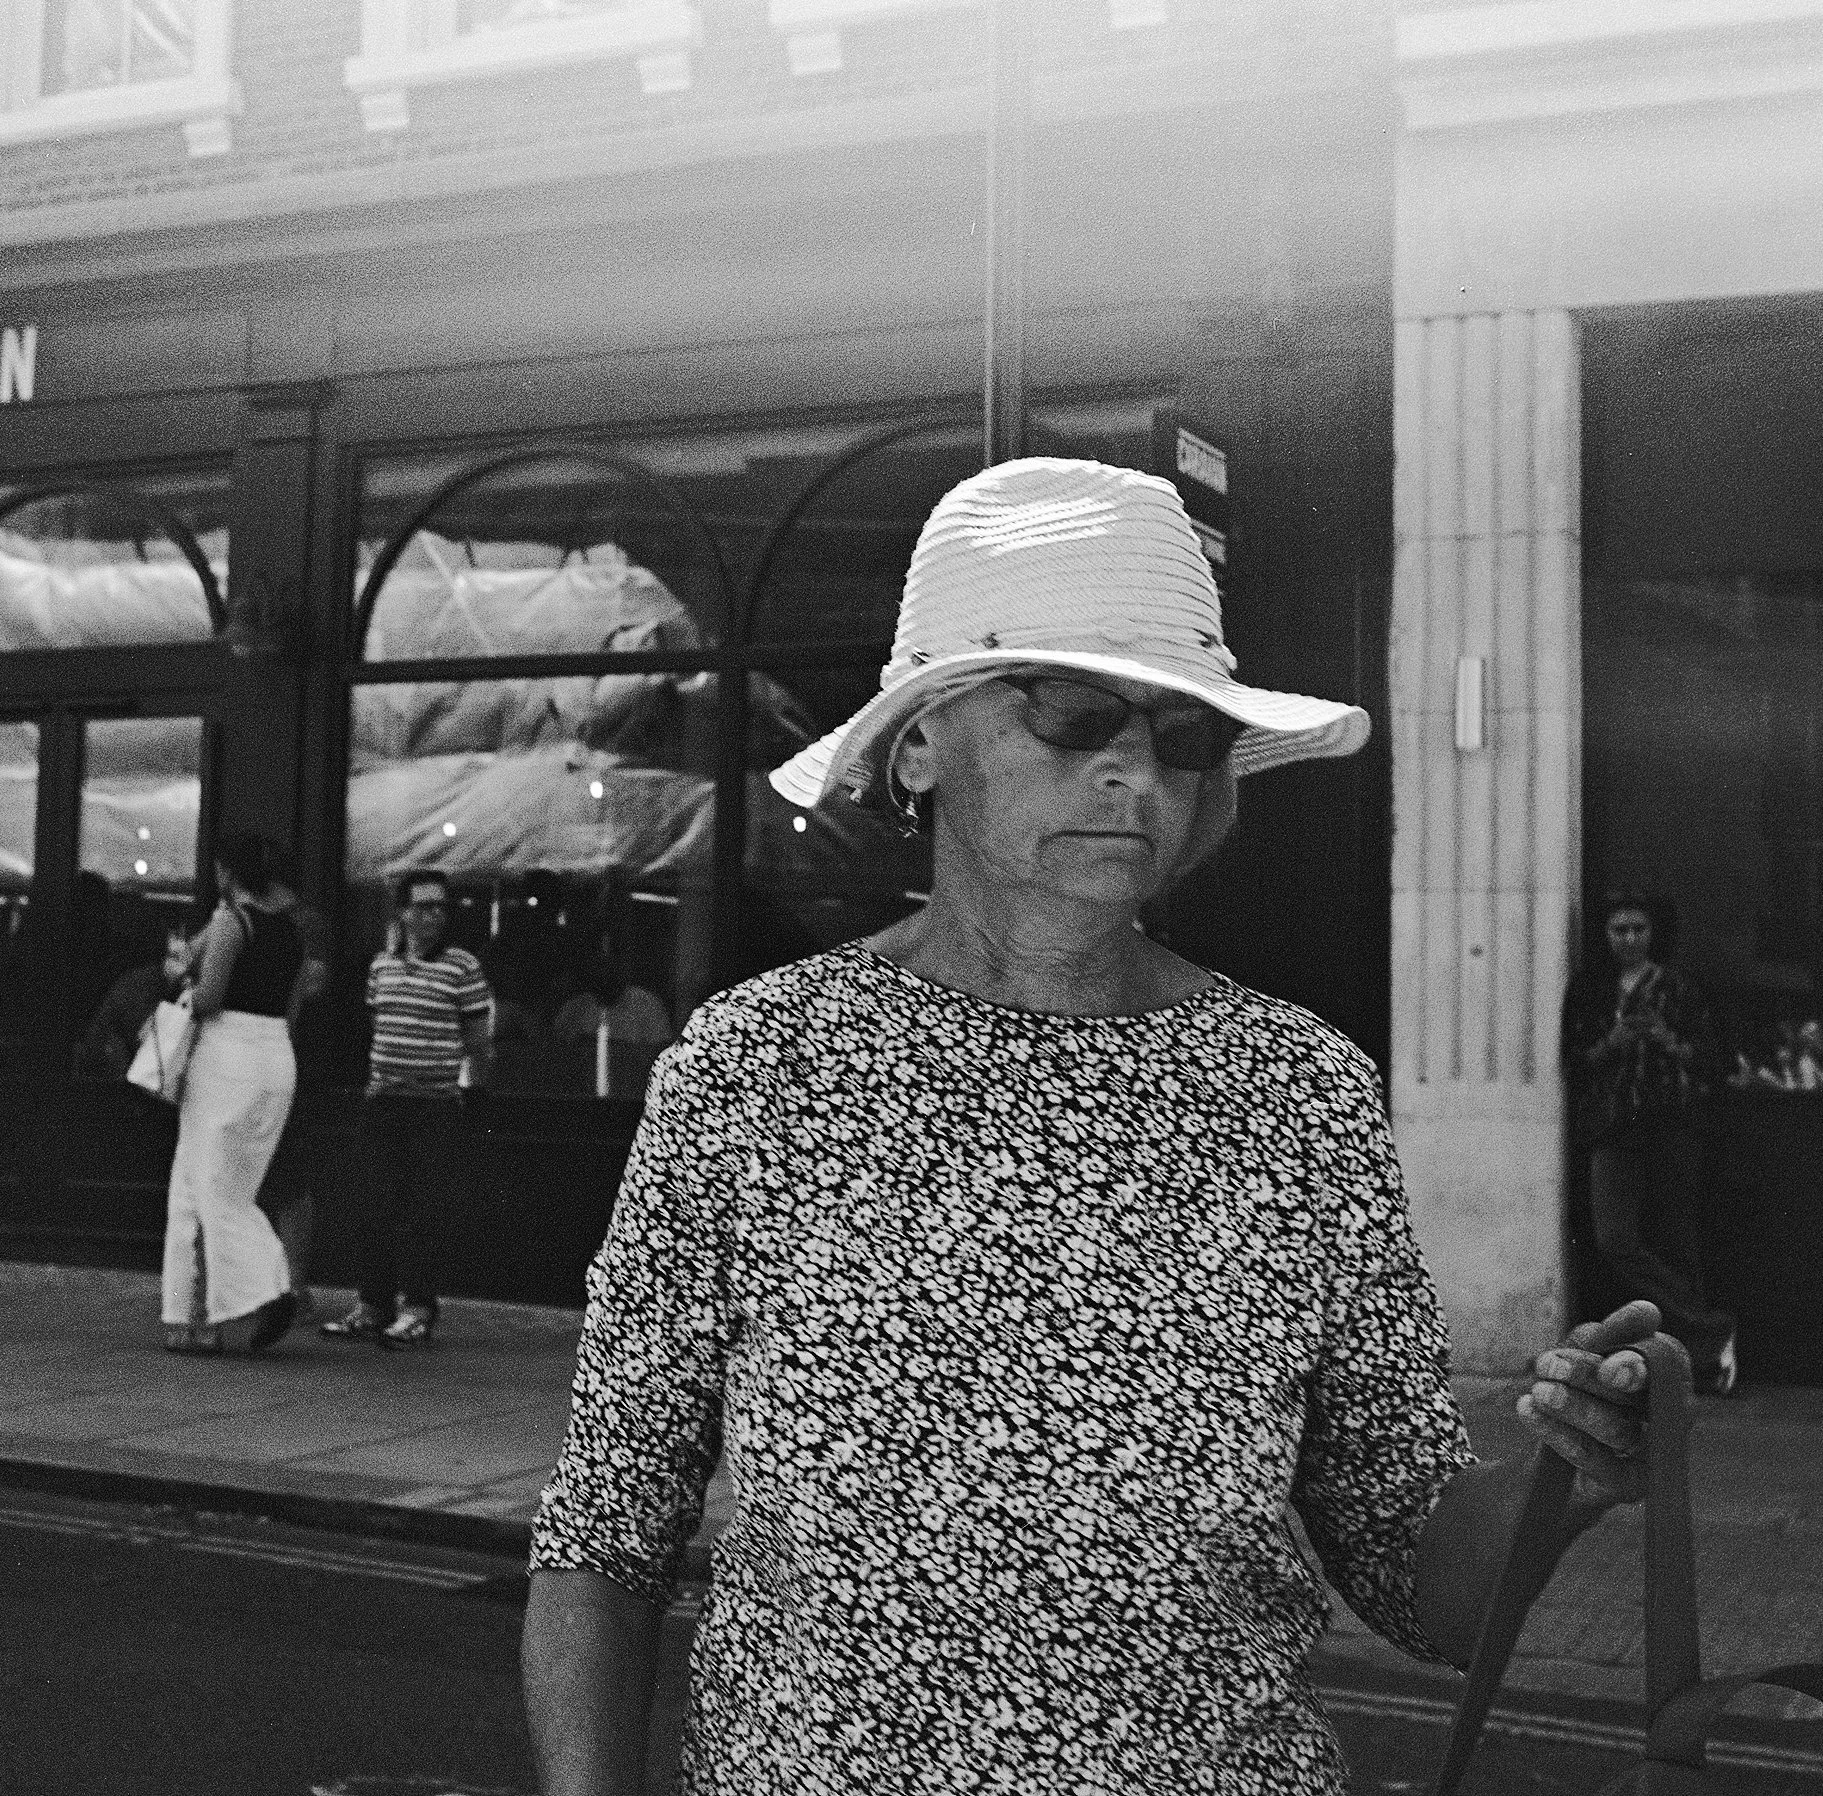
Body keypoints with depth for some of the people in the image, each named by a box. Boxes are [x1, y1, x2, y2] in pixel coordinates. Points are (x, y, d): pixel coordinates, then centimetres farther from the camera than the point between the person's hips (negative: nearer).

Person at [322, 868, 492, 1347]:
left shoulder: (463, 966, -3)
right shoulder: (382, 964, 11)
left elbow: (477, 1041, 1)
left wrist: (479, 1094, 0)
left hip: (436, 1106, -4)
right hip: (383, 1102, 4)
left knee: (418, 1211, -3)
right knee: (379, 1207, 5)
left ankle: (417, 1309, 5)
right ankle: (374, 1304, 12)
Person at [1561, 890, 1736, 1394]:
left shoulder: (1676, 988, 10)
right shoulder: (1588, 989, 13)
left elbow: (1708, 1057, 8)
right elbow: (1572, 1060, 11)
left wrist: (1669, 1043, -9)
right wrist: (1608, 1046, -7)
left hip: (1671, 1126, -1)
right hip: (1613, 1130, 1)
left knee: (1674, 1243, -3)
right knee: (1615, 1240, -14)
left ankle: (1694, 1355, 6)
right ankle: (1710, 1331, -7)